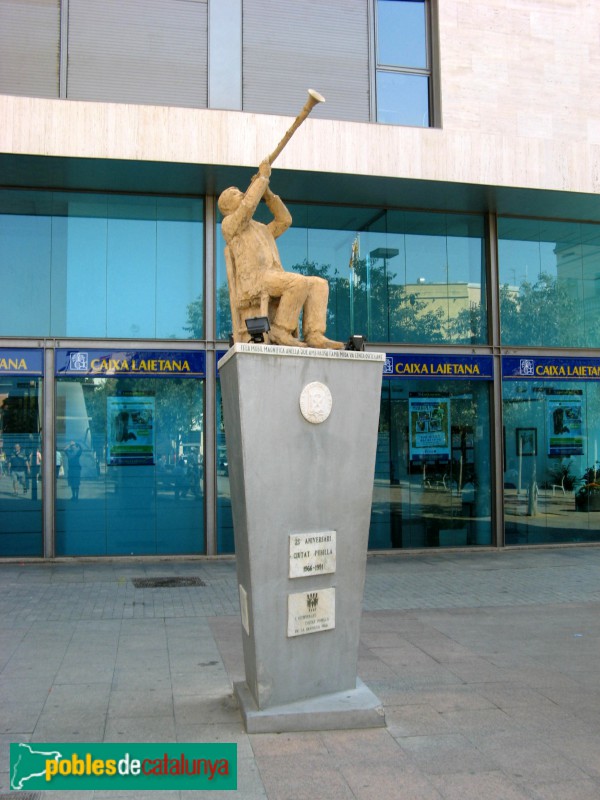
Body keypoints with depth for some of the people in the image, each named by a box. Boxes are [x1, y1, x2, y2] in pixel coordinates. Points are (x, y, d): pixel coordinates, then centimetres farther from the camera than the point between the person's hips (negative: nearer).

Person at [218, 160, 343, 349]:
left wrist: (266, 192, 24)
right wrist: (263, 176, 6)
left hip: (273, 282, 8)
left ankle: (314, 335, -21)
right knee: (300, 282, -29)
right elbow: (249, 204, -6)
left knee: (319, 284, -9)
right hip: (253, 284, -8)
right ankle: (280, 330, -23)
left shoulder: (262, 230, 36)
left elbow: (284, 221, 29)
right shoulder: (229, 224, 11)